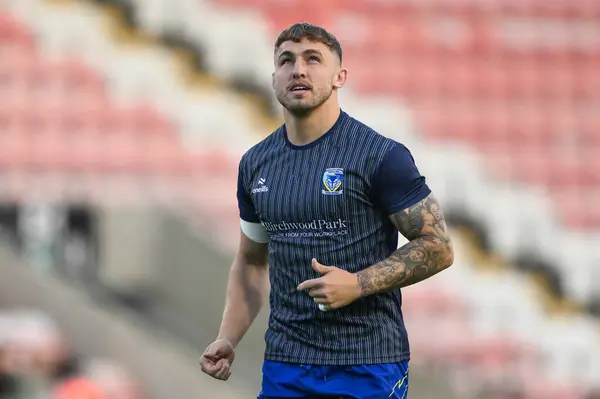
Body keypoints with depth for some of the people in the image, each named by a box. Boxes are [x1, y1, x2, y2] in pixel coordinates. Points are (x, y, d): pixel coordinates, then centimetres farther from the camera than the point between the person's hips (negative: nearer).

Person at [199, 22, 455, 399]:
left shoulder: (381, 156, -8)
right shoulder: (256, 164, 9)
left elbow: (438, 248, -7)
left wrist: (359, 284, -19)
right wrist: (227, 340, 6)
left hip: (368, 367, -5)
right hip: (285, 365, 5)